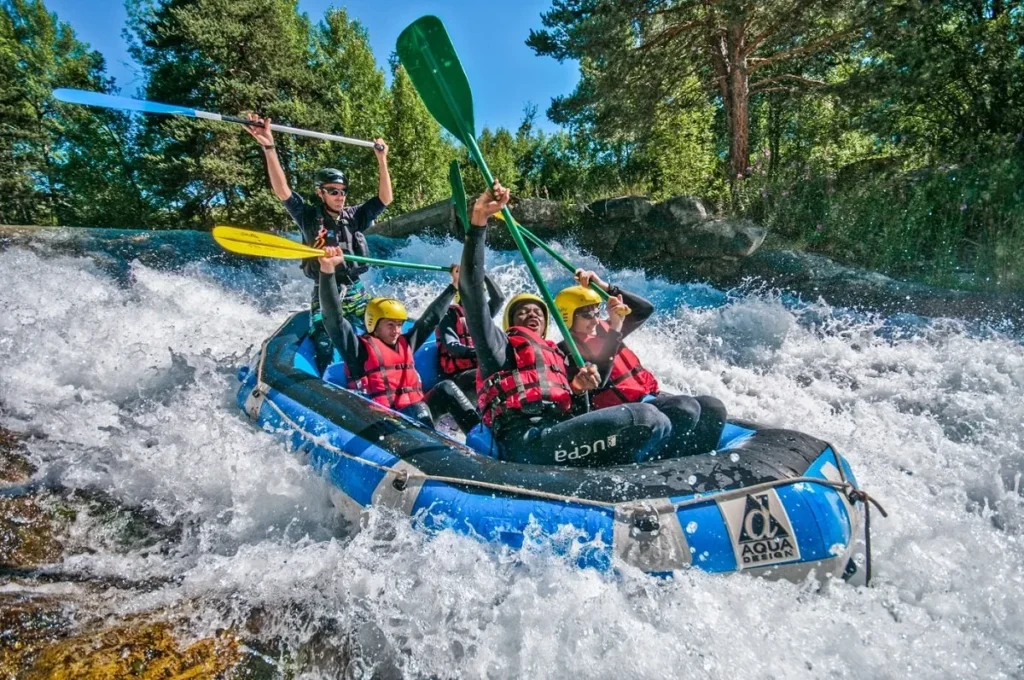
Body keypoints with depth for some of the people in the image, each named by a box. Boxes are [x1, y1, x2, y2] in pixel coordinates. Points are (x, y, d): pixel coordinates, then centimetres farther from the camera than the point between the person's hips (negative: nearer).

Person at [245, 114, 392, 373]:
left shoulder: (355, 216, 8)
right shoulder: (309, 216, -1)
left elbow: (385, 198, 1)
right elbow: (282, 190, -14)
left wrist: (382, 160, -5)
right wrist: (269, 147, -24)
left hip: (357, 296, 3)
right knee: (324, 356, -11)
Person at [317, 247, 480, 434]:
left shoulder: (405, 343, 20)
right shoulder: (359, 347, 2)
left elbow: (431, 318, 26)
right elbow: (333, 317, -10)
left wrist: (454, 286, 30)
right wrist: (327, 270, -22)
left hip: (415, 413, 7)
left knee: (445, 388, -10)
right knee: (417, 410, -31)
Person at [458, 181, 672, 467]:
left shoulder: (557, 354, 34)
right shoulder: (500, 346, 14)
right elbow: (472, 290, 0)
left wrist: (576, 389, 10)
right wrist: (478, 221, -9)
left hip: (562, 439, 8)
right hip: (527, 441, -8)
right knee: (647, 419, -21)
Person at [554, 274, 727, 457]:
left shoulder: (603, 330, 16)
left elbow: (646, 309, 13)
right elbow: (597, 380, -23)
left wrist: (606, 287, 3)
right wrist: (615, 329, -23)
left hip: (651, 396, 8)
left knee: (712, 407, -9)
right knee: (686, 407, -29)